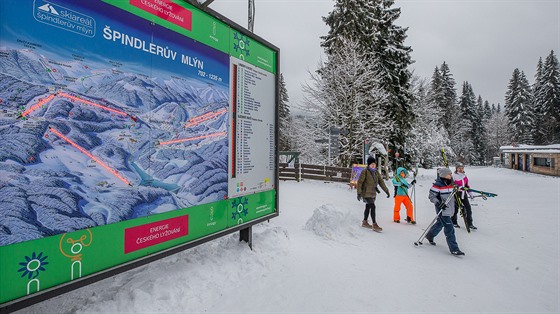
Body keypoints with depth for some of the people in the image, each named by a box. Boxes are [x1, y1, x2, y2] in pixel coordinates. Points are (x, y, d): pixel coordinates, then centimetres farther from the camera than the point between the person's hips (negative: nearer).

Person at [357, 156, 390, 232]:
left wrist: (386, 191, 5)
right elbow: (359, 182, -13)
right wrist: (359, 193, -18)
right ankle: (374, 225, -8)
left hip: (373, 193, 7)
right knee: (373, 207, -14)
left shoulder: (376, 172, 8)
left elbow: (381, 182, 11)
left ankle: (365, 222, 29)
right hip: (366, 193, -7)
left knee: (368, 207, 16)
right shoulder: (365, 172, -12)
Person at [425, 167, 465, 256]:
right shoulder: (437, 185, -17)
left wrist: (454, 204, 23)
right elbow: (431, 196, -16)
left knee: (440, 224, 22)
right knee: (449, 228, -7)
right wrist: (439, 203, -26)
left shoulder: (450, 184, 9)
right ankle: (454, 249, -1)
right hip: (442, 210, -9)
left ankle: (429, 236, 43)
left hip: (449, 210, 9)